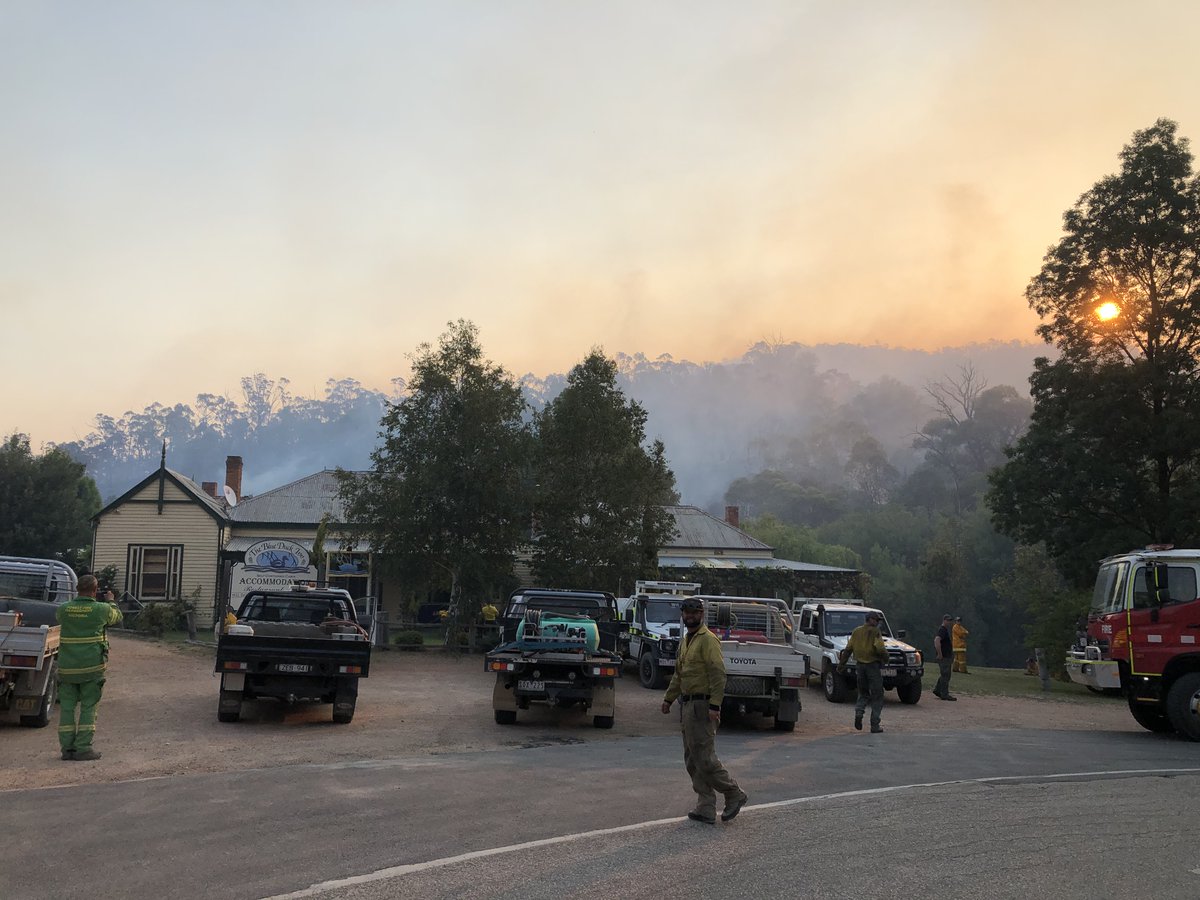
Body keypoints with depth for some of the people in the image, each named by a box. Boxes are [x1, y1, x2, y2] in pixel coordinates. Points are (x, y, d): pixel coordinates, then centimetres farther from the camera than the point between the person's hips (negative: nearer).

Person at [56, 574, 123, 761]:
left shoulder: (64, 609, -1)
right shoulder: (102, 609, -8)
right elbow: (117, 616, 14)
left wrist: (78, 600, 31)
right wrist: (110, 601, 32)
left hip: (67, 667, 3)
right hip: (92, 668, -3)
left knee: (67, 707, 10)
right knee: (89, 708, 4)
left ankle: (67, 748, 11)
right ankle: (83, 748, 1)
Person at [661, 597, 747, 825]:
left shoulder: (708, 640, -12)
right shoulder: (685, 641, 17)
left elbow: (718, 675, -18)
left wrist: (714, 706, -24)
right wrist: (669, 698, 22)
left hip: (702, 706, -10)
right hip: (686, 705, 10)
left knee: (704, 759, -8)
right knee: (692, 761, 9)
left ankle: (735, 795, 8)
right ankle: (706, 809, 13)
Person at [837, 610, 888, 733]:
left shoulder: (856, 631, 7)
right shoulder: (875, 632, -10)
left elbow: (848, 649, 7)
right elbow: (880, 649, -20)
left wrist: (841, 664, 10)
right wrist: (885, 659, -1)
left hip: (860, 665, 5)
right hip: (873, 666, -5)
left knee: (863, 693, 20)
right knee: (877, 696, 5)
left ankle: (858, 712, -7)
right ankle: (875, 725, 3)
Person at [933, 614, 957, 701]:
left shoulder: (946, 630, 18)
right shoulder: (942, 630, -15)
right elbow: (937, 641, -31)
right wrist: (940, 654, -27)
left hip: (947, 657, 10)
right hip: (943, 658, -10)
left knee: (945, 675, 16)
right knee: (945, 675, -7)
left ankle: (937, 690, 23)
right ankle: (944, 694, -3)